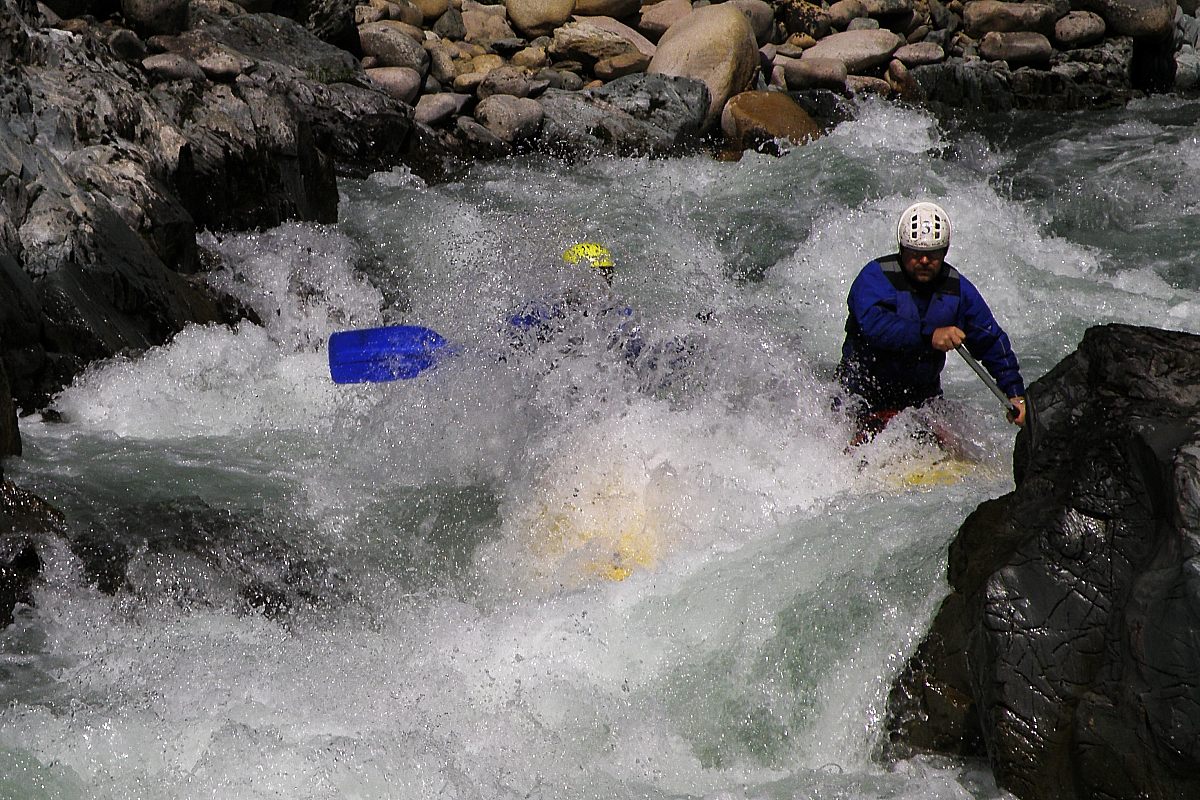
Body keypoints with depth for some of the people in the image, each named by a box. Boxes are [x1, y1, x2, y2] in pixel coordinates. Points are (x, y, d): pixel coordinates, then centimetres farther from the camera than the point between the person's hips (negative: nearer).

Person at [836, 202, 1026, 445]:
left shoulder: (958, 289, 2)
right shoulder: (875, 277, -14)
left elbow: (992, 342, 9)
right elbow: (875, 325, -34)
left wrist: (1015, 394, 2)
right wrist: (929, 335, -45)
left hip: (923, 394, 5)